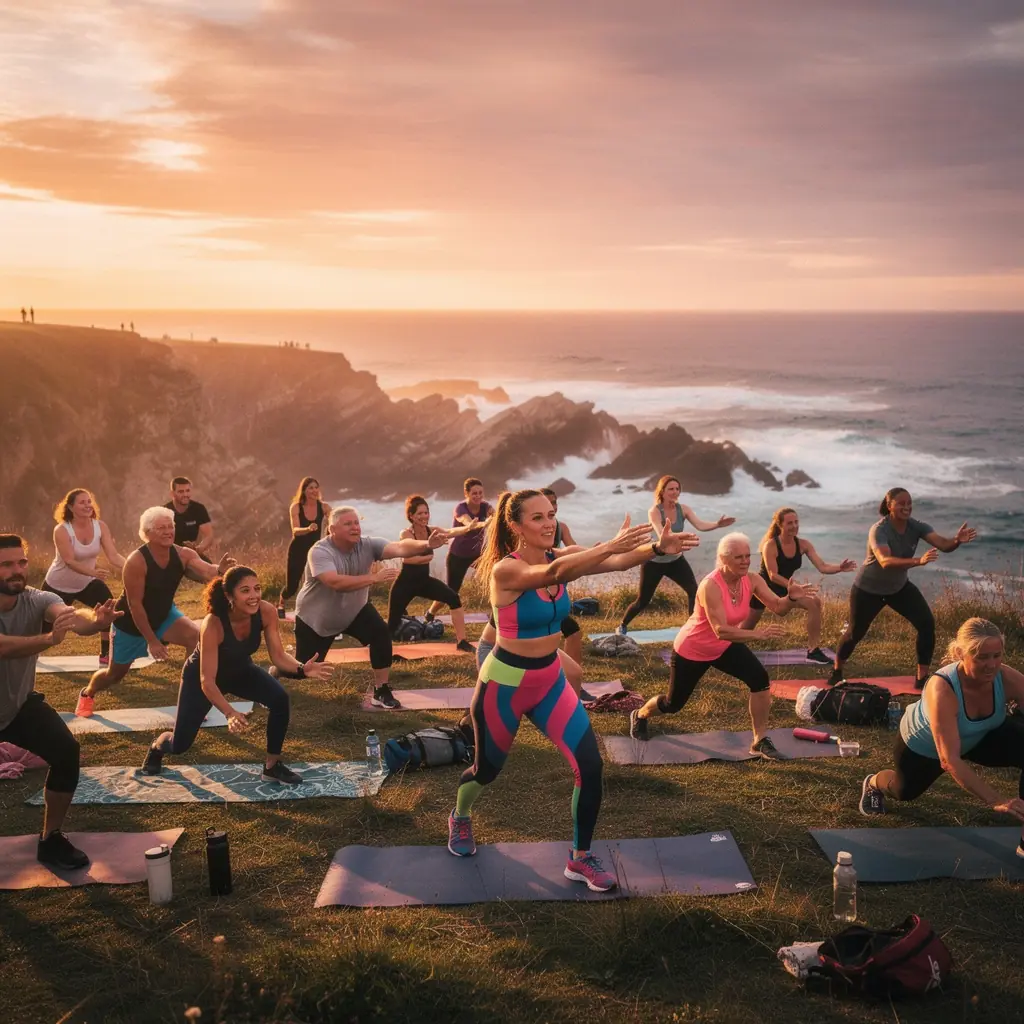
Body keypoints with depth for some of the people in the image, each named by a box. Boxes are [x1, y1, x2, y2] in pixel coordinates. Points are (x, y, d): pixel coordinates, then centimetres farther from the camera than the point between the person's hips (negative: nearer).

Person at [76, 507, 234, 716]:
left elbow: (208, 572, -37)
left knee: (195, 637, -26)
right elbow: (134, 604, -28)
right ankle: (87, 694, 49)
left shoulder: (183, 555, -20)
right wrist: (151, 640, -25)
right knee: (115, 673, 13)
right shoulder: (136, 561, -31)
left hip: (163, 615, 3)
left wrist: (220, 570, -62)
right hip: (130, 622, -3)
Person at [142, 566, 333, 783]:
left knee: (280, 699, -23)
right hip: (201, 675, -3)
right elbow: (207, 681, -38)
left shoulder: (267, 612, -28)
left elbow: (278, 656, -20)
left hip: (241, 670, 4)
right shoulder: (213, 624, -39)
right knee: (180, 745, -4)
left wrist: (302, 669, -41)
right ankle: (158, 746, 36)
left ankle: (272, 766, -4)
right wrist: (230, 714, -51)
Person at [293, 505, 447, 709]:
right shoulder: (320, 552, -30)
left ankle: (381, 691, -8)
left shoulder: (367, 545, -19)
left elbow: (400, 547, -36)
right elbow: (337, 583, -45)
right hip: (315, 617, -3)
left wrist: (427, 545, -55)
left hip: (354, 610, 4)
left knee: (382, 633, -22)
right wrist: (374, 578, -48)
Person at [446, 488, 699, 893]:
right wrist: (610, 544, -57)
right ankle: (459, 819, 51)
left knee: (590, 766, -6)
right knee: (487, 768, 17)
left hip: (550, 680, 5)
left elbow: (613, 563, -24)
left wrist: (657, 547, -43)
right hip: (504, 683, -5)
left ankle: (580, 859, 13)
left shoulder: (561, 557, -6)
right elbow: (551, 573, -45)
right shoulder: (505, 569, -24)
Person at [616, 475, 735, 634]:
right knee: (643, 601, 4)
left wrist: (717, 524, -45)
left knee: (694, 591, -17)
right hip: (654, 562, -4)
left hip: (675, 560, 4)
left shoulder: (683, 509, -10)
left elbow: (700, 525, -25)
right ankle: (622, 625, 29)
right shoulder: (654, 511, -22)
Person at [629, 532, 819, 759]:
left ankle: (760, 741, -5)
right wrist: (758, 634, -52)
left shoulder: (752, 581, -16)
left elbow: (777, 607, -21)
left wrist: (791, 597, -43)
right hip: (692, 649, -5)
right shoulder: (710, 586, -36)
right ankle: (640, 716, 45)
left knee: (760, 679, -18)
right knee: (673, 704, 10)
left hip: (725, 646, 5)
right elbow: (721, 630, -43)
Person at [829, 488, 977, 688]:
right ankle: (836, 672, 34)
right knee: (856, 631, 7)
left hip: (899, 587, 5)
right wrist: (918, 561, -62)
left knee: (927, 623, -12)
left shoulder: (916, 526, -16)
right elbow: (885, 561, -48)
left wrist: (957, 540, -53)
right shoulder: (879, 530, -31)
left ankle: (922, 678, -2)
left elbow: (943, 544, -30)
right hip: (868, 589, -5)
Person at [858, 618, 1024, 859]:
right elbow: (949, 760, -48)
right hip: (922, 745, -3)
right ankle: (874, 783, 59)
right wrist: (996, 801, -56)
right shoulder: (941, 689, -44)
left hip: (978, 738, 3)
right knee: (906, 791, 22)